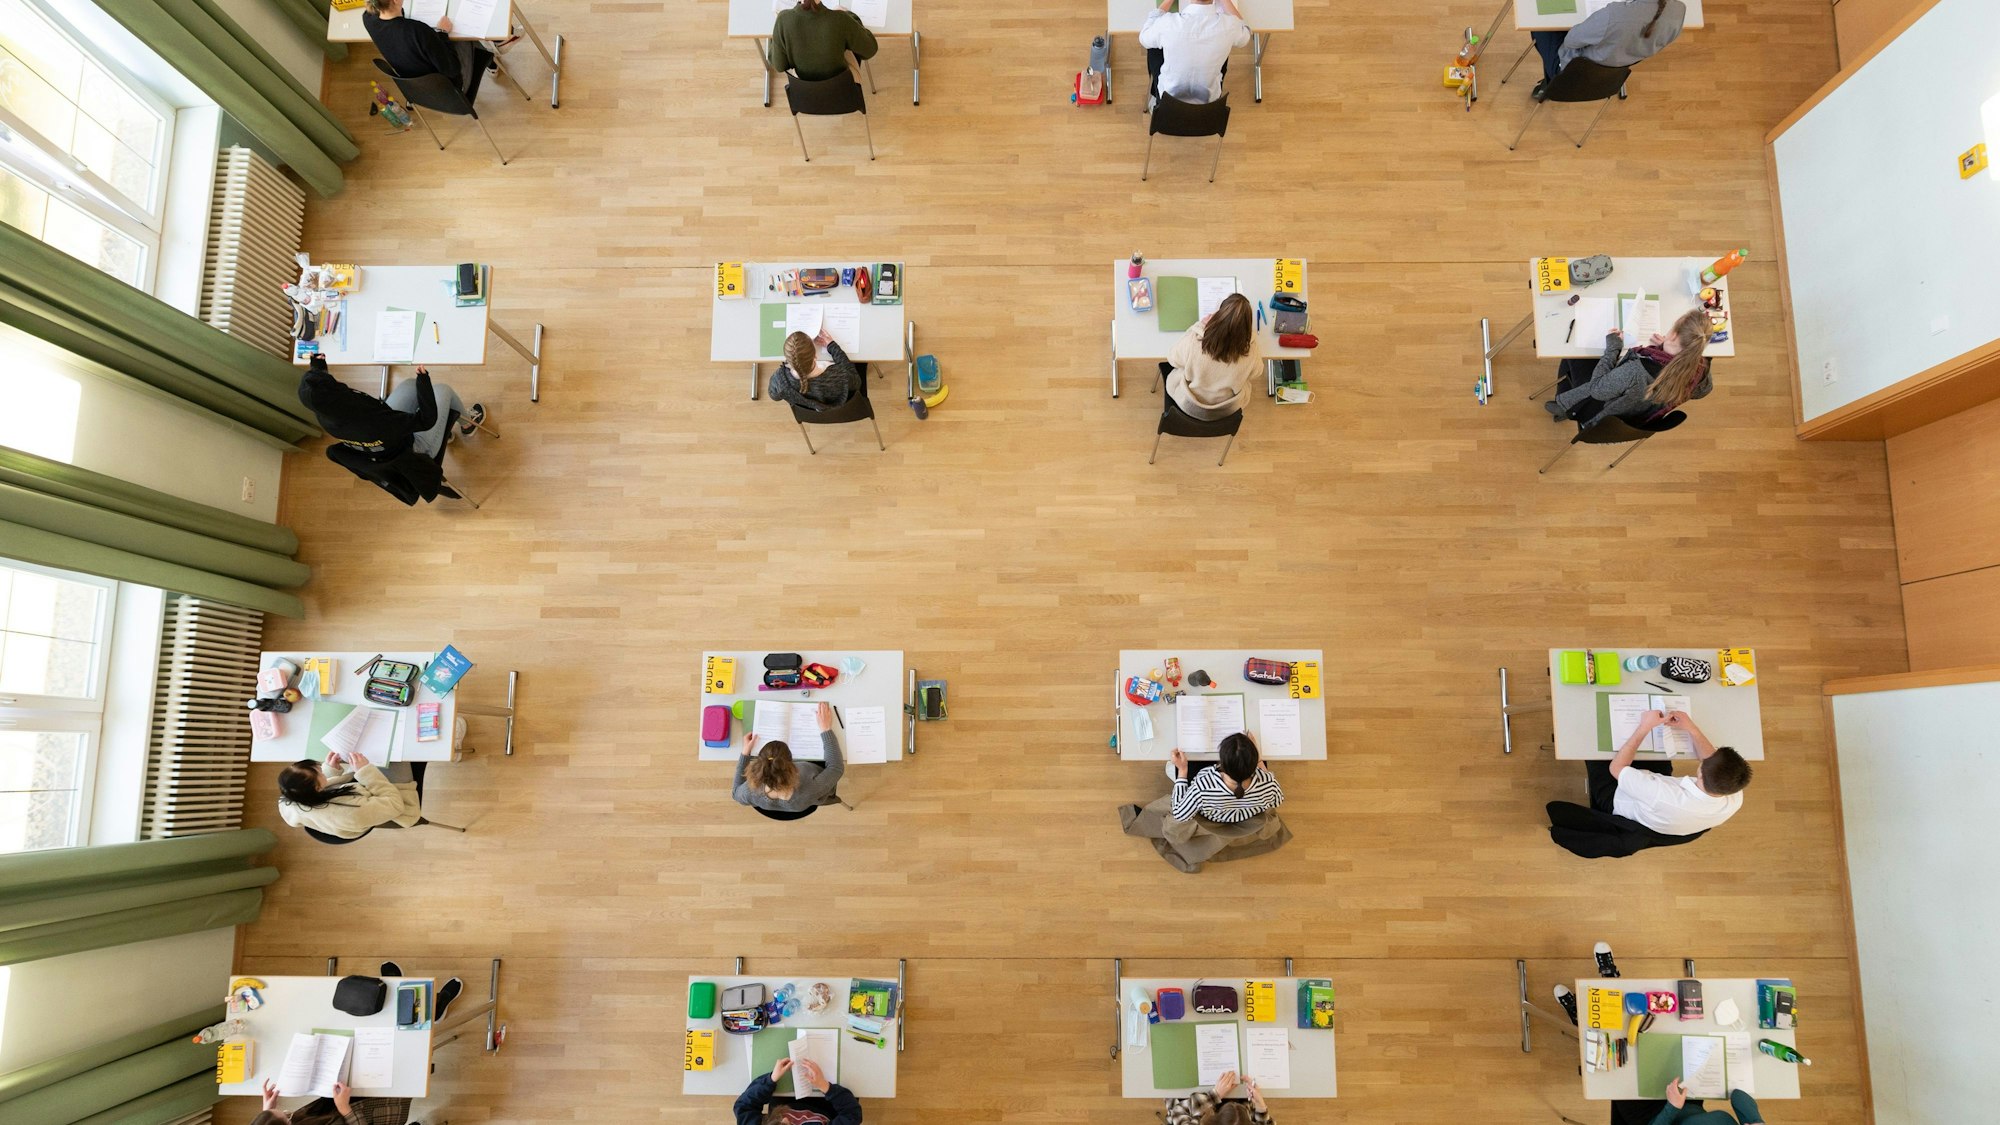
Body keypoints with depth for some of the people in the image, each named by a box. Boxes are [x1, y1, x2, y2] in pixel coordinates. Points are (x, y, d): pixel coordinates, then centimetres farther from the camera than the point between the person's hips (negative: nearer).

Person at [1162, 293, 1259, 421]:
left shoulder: (1193, 342, -37)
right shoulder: (1249, 349, -32)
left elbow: (1173, 359, -13)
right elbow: (1254, 374, -7)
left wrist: (1200, 326, -11)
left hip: (1190, 407, -2)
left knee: (1166, 365, 28)